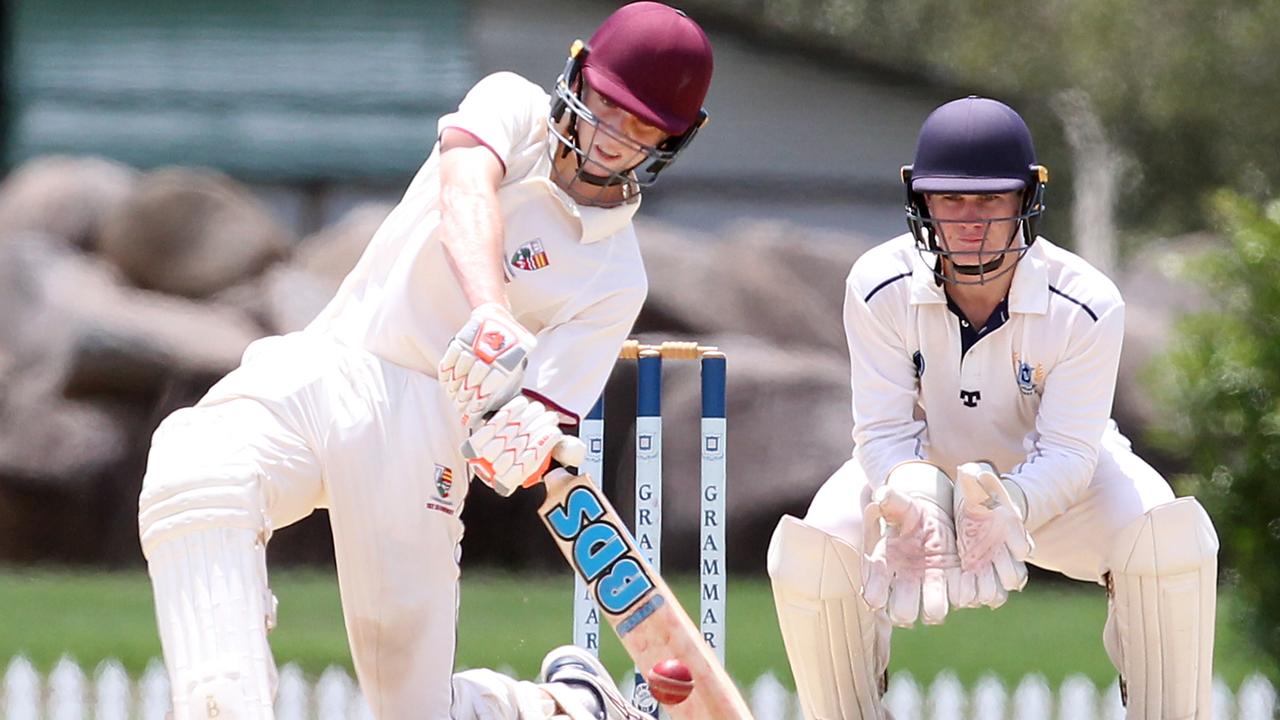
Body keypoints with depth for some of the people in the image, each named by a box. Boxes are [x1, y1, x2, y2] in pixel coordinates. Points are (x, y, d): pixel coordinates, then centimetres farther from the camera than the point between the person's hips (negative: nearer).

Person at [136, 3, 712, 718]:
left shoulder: (616, 278, 6)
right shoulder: (513, 107, 7)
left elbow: (545, 419, -3)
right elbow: (467, 186, -17)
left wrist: (526, 448, -30)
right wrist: (492, 311, -37)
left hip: (424, 412, 0)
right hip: (314, 369, 1)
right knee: (195, 471, -33)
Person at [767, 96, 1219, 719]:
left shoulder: (1087, 305, -28)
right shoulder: (879, 288, -25)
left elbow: (1067, 453, -28)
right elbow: (886, 431, -24)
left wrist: (1008, 508, -52)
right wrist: (916, 504, -48)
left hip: (1046, 483, -1)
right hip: (922, 470, 1)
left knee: (1171, 540, -29)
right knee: (807, 558, -27)